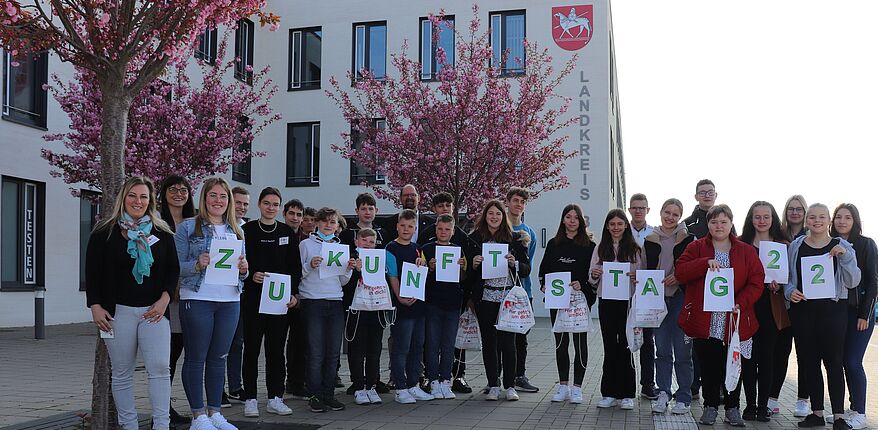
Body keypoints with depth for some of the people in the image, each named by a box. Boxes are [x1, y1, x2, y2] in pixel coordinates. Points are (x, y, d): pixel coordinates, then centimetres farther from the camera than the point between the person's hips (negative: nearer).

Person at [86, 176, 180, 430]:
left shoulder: (162, 233, 9)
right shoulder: (104, 234, 5)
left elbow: (173, 269, 11)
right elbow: (92, 273, 5)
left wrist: (164, 299, -2)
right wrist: (96, 307, -4)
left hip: (154, 311, 1)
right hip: (118, 312, 0)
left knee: (159, 368, -9)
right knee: (122, 373, 5)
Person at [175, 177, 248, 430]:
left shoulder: (236, 231, 15)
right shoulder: (188, 227, -1)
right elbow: (175, 266, -5)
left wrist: (244, 269, -3)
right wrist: (198, 265, -22)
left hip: (230, 301, 5)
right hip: (197, 300, -5)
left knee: (219, 358, 10)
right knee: (196, 358, 1)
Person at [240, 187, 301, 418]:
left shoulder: (287, 232, 9)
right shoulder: (247, 230, 2)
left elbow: (295, 266, 9)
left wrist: (293, 293, 0)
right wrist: (251, 275, -18)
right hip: (253, 297, -2)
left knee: (276, 348, 5)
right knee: (252, 347, 1)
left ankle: (275, 398, 12)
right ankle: (250, 399, 7)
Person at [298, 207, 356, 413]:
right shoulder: (306, 244, 5)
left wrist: (349, 269, -1)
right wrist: (310, 266, -17)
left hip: (336, 302, 4)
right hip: (313, 301, -4)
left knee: (334, 352, 3)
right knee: (316, 353, -4)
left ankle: (329, 394, 12)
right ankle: (316, 395, 4)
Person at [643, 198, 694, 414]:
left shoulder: (687, 238, 0)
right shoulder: (651, 239, 8)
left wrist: (679, 277, -16)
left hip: (681, 297, -3)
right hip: (658, 297, 3)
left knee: (682, 350, -1)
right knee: (662, 349, 8)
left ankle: (684, 398, 8)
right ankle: (663, 393, 15)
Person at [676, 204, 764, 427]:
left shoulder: (746, 251, 6)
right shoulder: (696, 248, 6)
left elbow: (756, 282, 0)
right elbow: (680, 272, -7)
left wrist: (740, 303, -16)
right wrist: (706, 262, -20)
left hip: (734, 322, 0)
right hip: (704, 322, 0)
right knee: (708, 366, 6)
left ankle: (732, 408, 20)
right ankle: (710, 407, 19)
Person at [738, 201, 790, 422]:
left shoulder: (783, 245, 8)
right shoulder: (741, 244, 5)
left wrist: (779, 284, -13)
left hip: (771, 307, 1)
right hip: (747, 306, 0)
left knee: (767, 356, 4)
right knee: (748, 356, 2)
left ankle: (763, 405, 13)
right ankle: (750, 404, 12)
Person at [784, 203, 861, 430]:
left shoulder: (842, 247, 3)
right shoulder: (796, 246, 7)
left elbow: (852, 282, -3)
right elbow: (787, 278, 11)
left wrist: (845, 256, -17)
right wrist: (790, 291, -9)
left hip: (832, 309, -2)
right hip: (802, 309, 2)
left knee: (833, 361, -3)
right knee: (809, 361, 7)